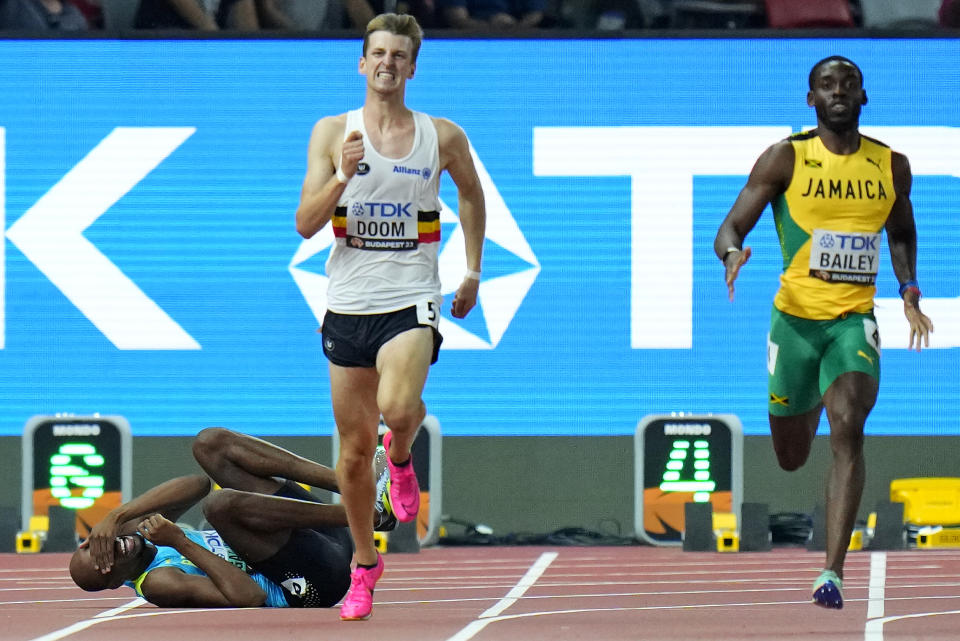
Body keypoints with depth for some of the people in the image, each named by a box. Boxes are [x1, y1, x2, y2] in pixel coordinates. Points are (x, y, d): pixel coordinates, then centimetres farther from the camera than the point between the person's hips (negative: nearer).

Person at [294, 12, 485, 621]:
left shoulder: (444, 137, 3)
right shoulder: (332, 132, 2)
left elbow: (472, 195, 22)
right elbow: (305, 224, -4)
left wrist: (473, 273, 19)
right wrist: (341, 177, -20)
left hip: (412, 301, -2)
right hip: (349, 303, 2)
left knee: (398, 408, -29)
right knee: (354, 449, 6)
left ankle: (402, 458, 7)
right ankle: (365, 564, 25)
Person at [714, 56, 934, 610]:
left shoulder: (891, 166, 5)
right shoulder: (785, 160, -3)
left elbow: (902, 233, 24)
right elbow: (730, 229, -4)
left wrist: (909, 290, 8)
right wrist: (733, 253, -28)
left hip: (855, 319, 0)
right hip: (796, 315, 0)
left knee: (848, 428, -24)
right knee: (791, 459, 12)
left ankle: (833, 573, -28)